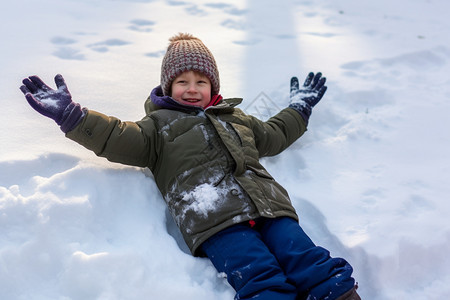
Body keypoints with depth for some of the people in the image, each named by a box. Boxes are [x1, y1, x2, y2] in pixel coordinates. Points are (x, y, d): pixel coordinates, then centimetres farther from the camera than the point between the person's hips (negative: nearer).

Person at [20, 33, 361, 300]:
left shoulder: (236, 117, 37)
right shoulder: (159, 124, 23)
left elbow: (273, 136, 49)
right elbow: (120, 140, 8)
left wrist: (300, 107, 56)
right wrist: (71, 116, -1)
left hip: (266, 201, 5)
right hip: (212, 217, -5)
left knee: (308, 261, -19)